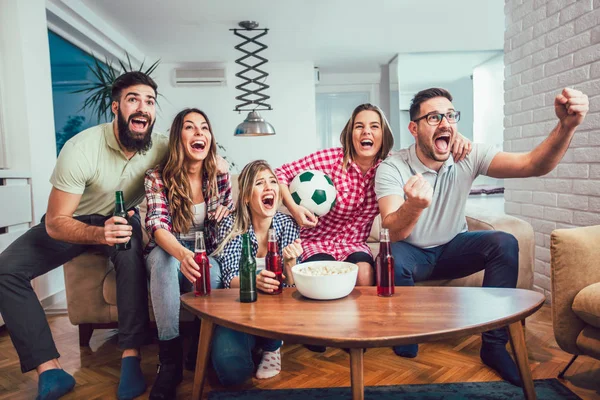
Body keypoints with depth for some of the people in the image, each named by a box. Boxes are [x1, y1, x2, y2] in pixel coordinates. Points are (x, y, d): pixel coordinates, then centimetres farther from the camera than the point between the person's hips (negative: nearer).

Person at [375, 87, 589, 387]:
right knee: (392, 259, -35)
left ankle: (494, 344, -7)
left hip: (453, 249, 3)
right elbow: (393, 232, -36)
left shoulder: (469, 157, -12)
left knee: (505, 244, -21)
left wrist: (566, 126, -43)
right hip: (413, 253, -3)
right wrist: (414, 205, -59)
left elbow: (533, 165, -23)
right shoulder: (391, 168, -22)